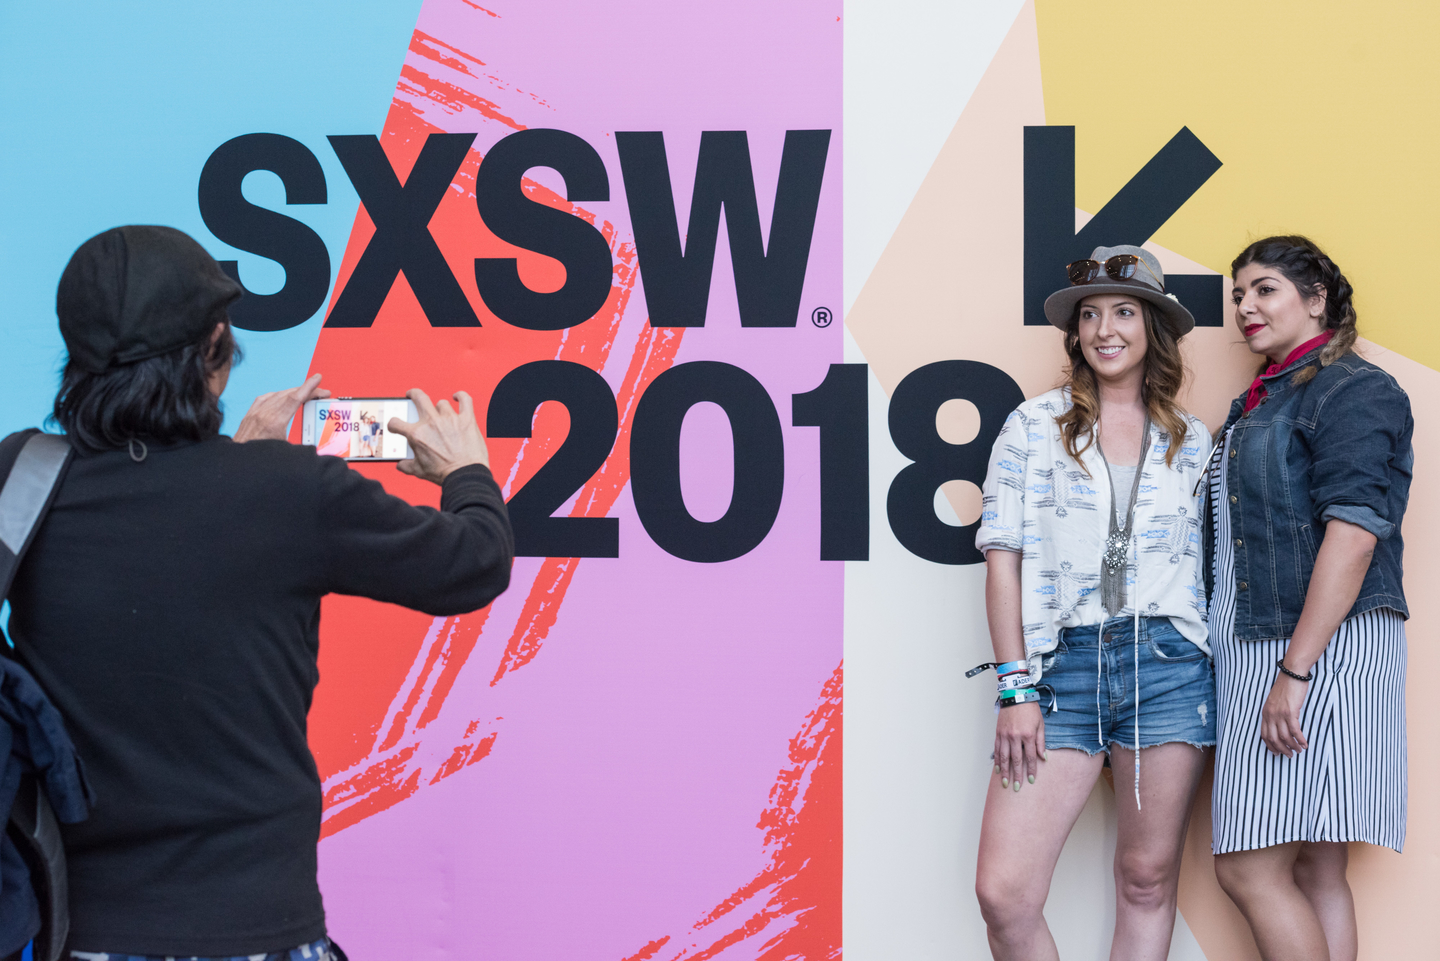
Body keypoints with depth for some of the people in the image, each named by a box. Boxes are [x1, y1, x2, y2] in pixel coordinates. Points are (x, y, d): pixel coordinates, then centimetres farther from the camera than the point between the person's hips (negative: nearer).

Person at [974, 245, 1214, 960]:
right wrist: (1015, 688, -5)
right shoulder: (1033, 426, 7)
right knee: (1004, 892, -11)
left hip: (1166, 664, 1)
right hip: (1061, 666, -1)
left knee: (1147, 881, 5)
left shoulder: (1191, 441, 12)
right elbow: (1003, 558, 3)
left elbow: (1206, 564, 14)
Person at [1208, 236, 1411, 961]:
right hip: (1254, 649, 9)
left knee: (1249, 869, -11)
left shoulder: (1353, 390, -7)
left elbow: (1353, 534, -17)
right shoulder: (1255, 407, 21)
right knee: (1314, 870, 7)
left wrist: (1295, 671, -23)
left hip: (1322, 644, -9)